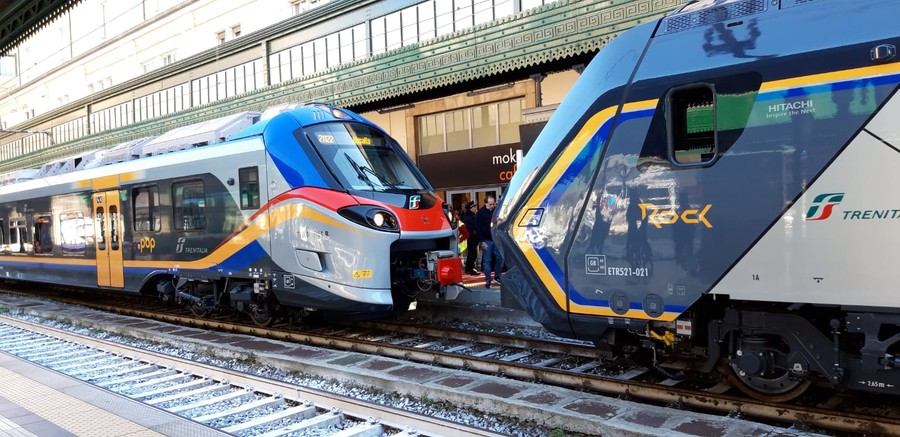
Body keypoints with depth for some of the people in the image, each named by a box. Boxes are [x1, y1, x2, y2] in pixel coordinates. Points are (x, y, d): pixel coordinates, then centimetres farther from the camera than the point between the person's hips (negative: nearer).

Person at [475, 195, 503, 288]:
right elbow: (477, 228, -7)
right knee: (487, 261, -1)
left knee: (500, 258, 3)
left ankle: (497, 277, 17)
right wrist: (482, 241, -12)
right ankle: (488, 280, 3)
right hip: (486, 241, -4)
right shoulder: (480, 213, -5)